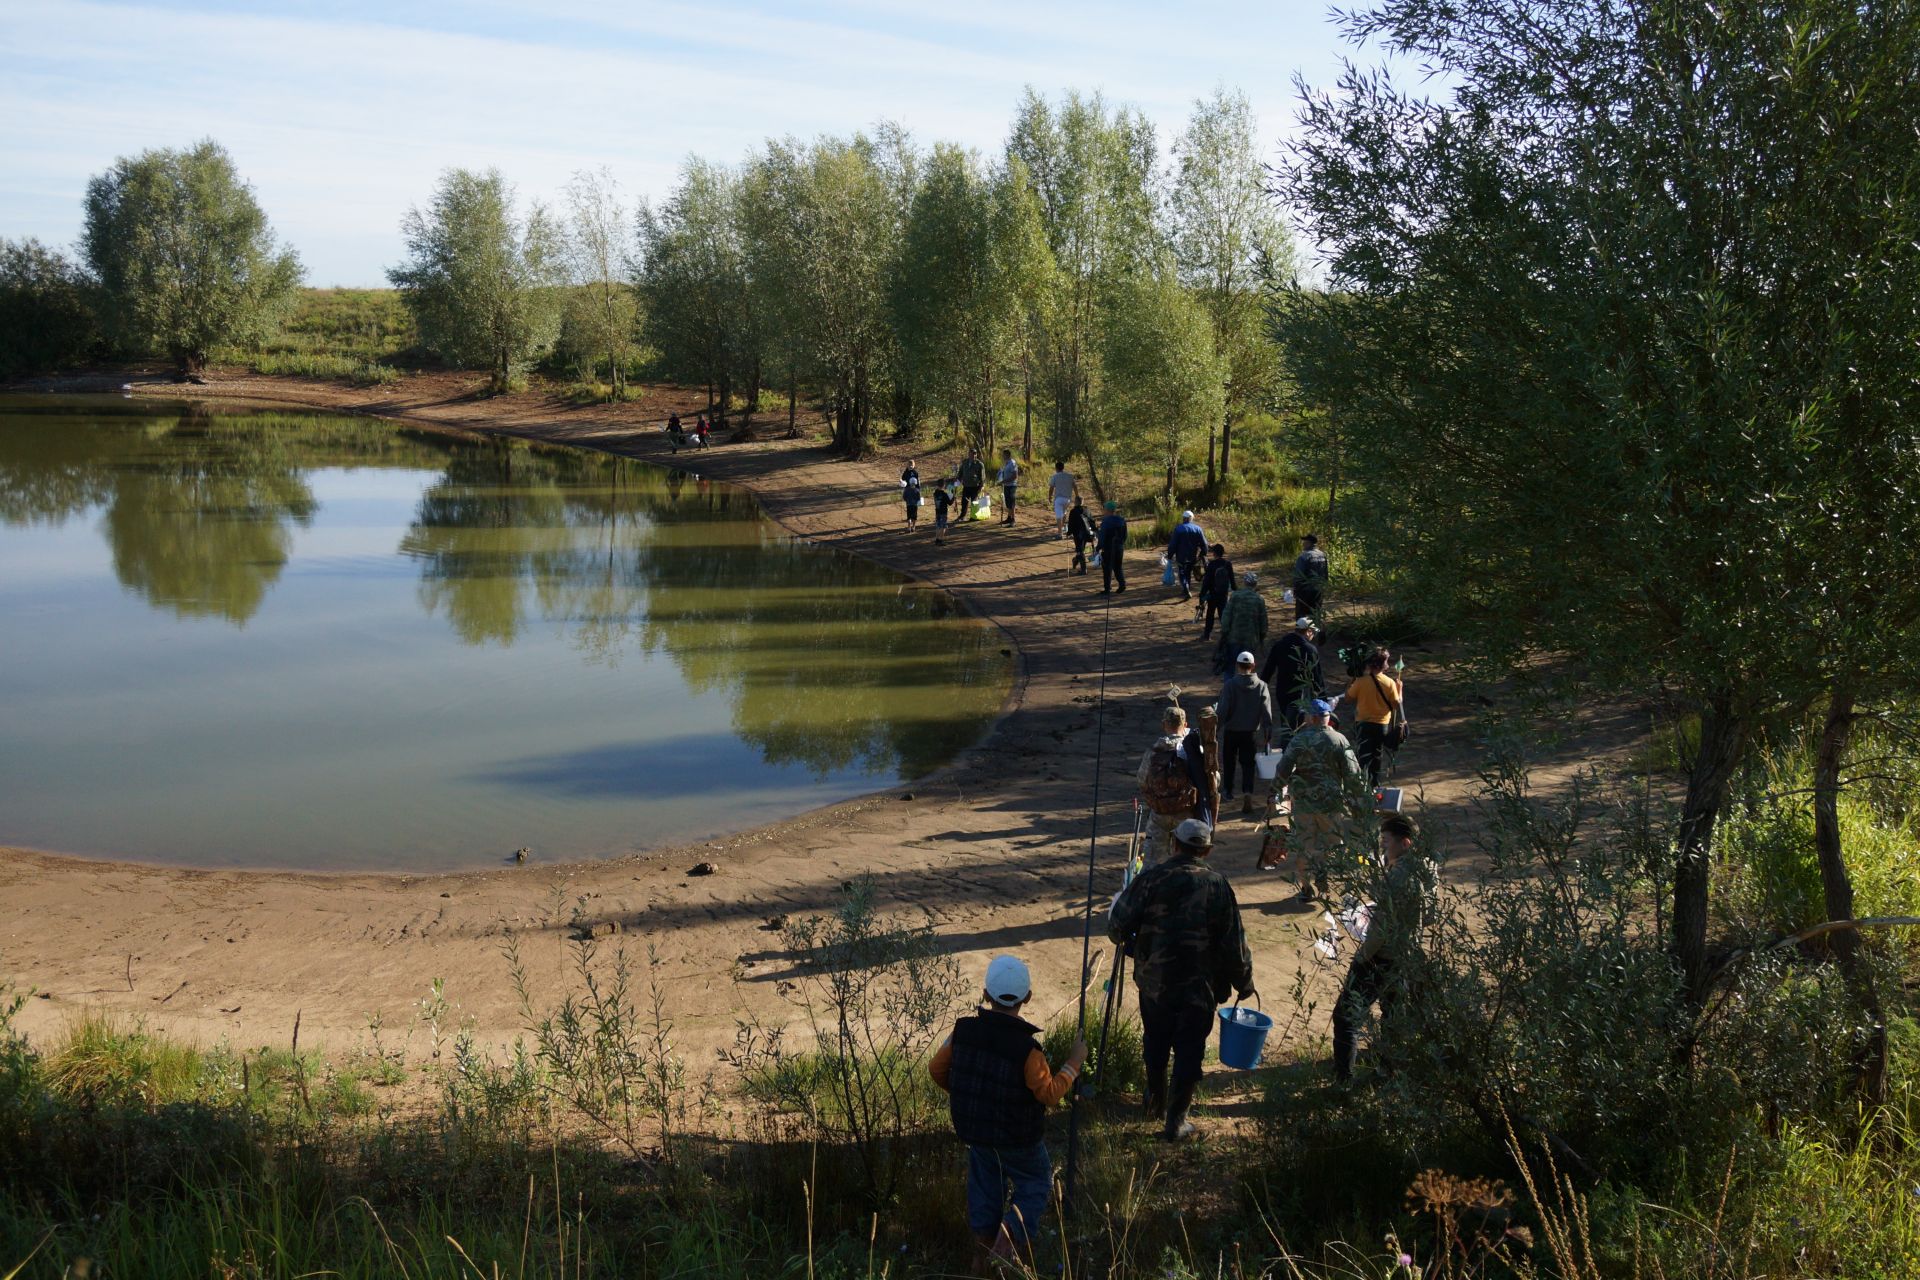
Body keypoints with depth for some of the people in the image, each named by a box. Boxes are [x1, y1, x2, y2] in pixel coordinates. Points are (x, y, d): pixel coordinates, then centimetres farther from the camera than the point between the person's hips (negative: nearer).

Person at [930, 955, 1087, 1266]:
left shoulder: (964, 1028, -14)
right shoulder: (1026, 1046, -28)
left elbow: (937, 1068, -2)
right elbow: (1050, 1093, -21)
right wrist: (1074, 1062, -9)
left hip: (974, 1129, 4)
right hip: (1018, 1138, -4)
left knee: (984, 1187, 23)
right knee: (1035, 1186, 16)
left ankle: (986, 1251, 33)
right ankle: (1007, 1247, 0)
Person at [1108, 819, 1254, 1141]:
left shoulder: (1150, 879, -10)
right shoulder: (1218, 887, -10)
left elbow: (1117, 926, -8)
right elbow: (1235, 945, -7)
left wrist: (1131, 945, 15)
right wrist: (1244, 984, 8)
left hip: (1153, 983, 2)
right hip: (1200, 989, -1)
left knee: (1155, 1044, 22)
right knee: (1189, 1053, 11)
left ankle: (1155, 1102, 40)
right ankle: (1176, 1120, 16)